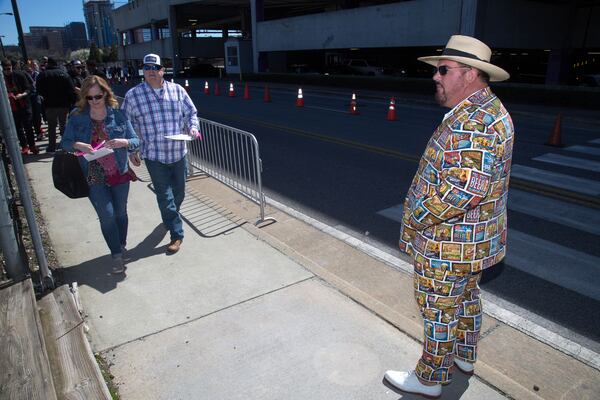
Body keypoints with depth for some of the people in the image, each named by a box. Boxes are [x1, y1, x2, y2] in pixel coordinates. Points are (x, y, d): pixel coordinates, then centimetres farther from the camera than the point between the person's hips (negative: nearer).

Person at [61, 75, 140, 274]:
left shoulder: (118, 115, -2)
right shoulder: (77, 117, -2)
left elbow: (136, 141, 0)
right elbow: (64, 142, 2)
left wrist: (123, 142, -22)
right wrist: (77, 145, -20)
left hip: (119, 173, 1)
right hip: (94, 177, -1)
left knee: (120, 212, 14)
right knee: (107, 215, -5)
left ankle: (122, 246, 37)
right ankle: (117, 255, 10)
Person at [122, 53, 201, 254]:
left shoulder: (177, 90, 3)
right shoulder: (133, 95, -1)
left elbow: (191, 113, 11)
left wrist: (193, 128, -10)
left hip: (178, 152, 3)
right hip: (154, 156, -2)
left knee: (179, 193, 17)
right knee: (165, 197, -1)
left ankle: (170, 219, 45)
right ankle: (176, 234, 11)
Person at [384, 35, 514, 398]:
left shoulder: (471, 120, -27)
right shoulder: (487, 109, 8)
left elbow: (464, 187, -33)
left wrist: (417, 218, -20)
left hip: (449, 242, -10)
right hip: (475, 239, 10)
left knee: (440, 310, 7)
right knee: (466, 297, 25)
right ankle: (464, 357, 46)